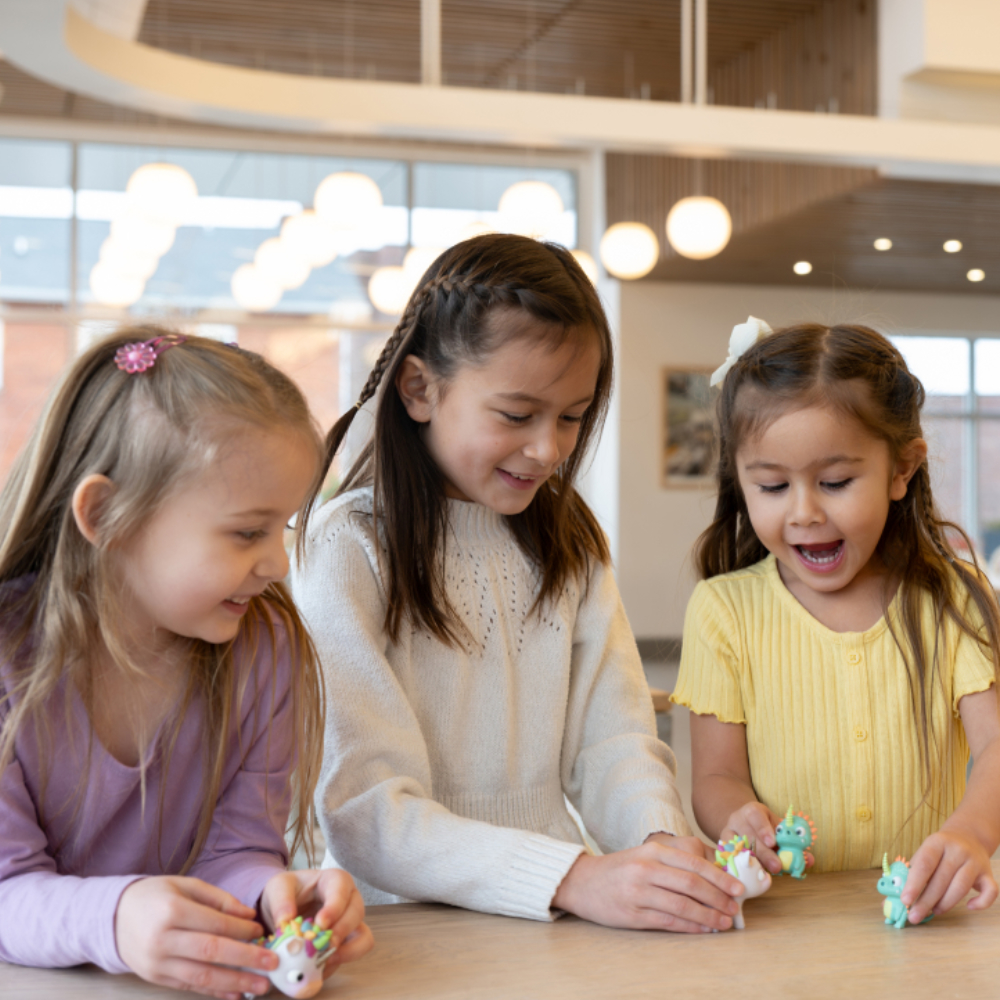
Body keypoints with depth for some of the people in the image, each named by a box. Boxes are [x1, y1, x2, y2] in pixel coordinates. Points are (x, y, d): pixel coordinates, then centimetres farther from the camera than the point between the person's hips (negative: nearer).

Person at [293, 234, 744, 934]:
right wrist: (572, 878, -27)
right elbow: (364, 812, -17)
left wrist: (660, 838, -16)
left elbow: (613, 741, 5)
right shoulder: (345, 551, -9)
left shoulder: (567, 540, 11)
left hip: (559, 929, 5)